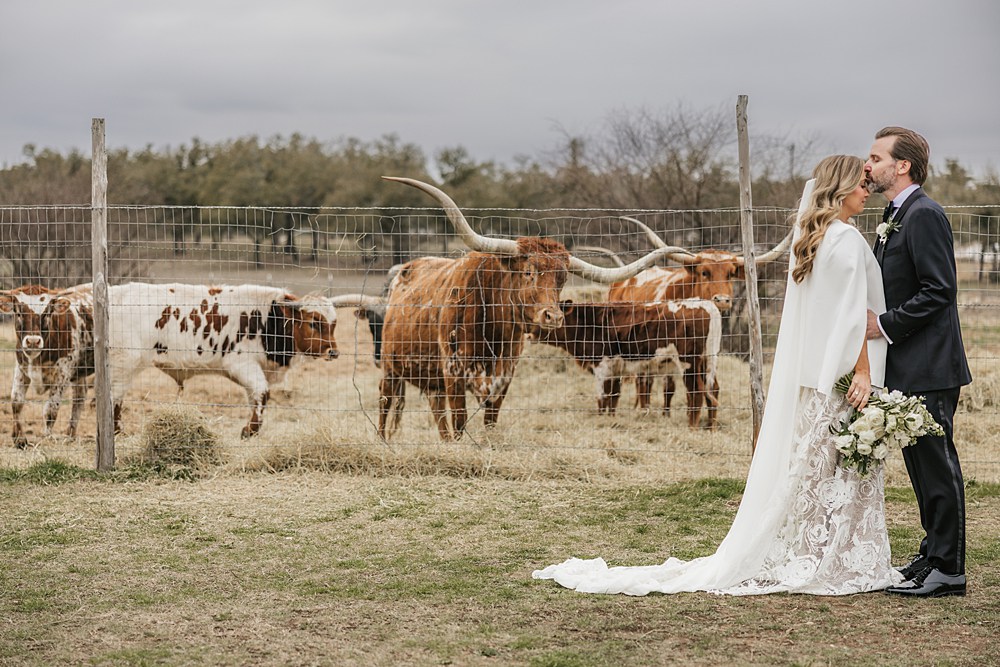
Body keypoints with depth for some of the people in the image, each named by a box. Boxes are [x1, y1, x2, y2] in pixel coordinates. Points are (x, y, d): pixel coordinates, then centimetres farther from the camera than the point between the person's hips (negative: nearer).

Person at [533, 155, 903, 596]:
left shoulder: (808, 241, 15)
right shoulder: (848, 240, -13)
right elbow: (853, 315, -17)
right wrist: (863, 373, -18)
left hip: (807, 377, 9)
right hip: (841, 375, -9)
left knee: (806, 468, 11)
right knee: (845, 471, -3)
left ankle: (802, 559, 16)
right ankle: (841, 566, 0)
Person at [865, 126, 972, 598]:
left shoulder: (924, 215, -14)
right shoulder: (895, 218, 17)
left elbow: (939, 291, -20)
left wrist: (885, 325, -17)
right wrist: (873, 319, 8)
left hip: (928, 369, -10)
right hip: (907, 367, 10)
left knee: (937, 464, -5)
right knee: (922, 464, 15)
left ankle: (947, 569, 1)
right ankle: (934, 554, 24)